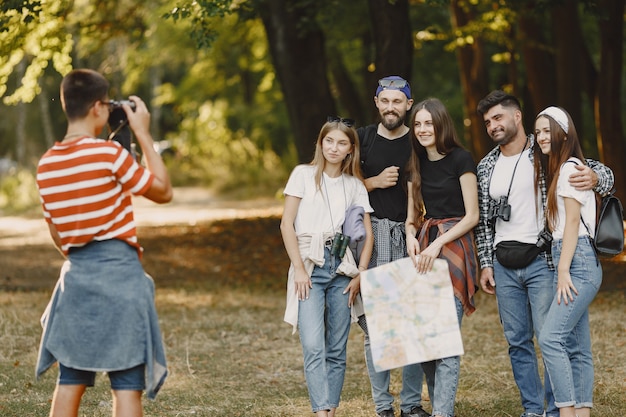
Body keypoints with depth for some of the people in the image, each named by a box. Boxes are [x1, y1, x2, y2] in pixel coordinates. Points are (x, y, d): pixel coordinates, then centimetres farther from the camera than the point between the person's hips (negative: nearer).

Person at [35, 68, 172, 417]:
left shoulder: (47, 165, 5)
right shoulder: (109, 153, -13)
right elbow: (163, 192, -1)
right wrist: (144, 135, 2)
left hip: (77, 273, 6)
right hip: (119, 271, -5)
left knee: (70, 381, 12)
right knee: (127, 384, -2)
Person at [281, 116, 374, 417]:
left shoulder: (355, 185, 10)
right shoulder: (304, 175, 3)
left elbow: (368, 234, 9)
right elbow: (286, 225, -1)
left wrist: (360, 275, -1)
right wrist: (298, 269, -8)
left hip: (342, 267, 3)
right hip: (310, 267, -3)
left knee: (337, 349, 3)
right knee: (314, 347, -15)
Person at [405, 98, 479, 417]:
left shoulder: (461, 159, -5)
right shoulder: (417, 165, 13)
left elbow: (472, 216, -8)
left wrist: (437, 245, -16)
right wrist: (411, 236, -4)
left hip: (454, 247, -6)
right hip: (424, 249, 6)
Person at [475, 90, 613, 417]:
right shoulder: (486, 167, 11)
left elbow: (604, 173, -2)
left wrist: (593, 177, -25)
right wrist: (485, 264, 9)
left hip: (542, 260, -5)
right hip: (504, 265, 5)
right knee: (517, 341, 8)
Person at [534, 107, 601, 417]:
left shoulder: (570, 167, -7)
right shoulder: (554, 168, 22)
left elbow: (573, 221, -13)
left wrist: (564, 270, -17)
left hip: (578, 260, -10)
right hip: (566, 261, 10)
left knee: (551, 338, -19)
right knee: (577, 348, 6)